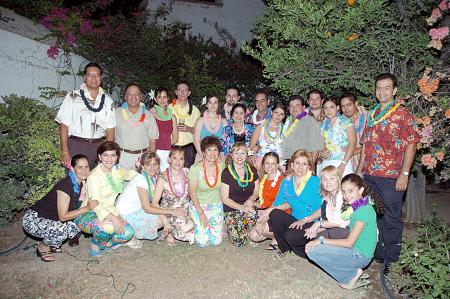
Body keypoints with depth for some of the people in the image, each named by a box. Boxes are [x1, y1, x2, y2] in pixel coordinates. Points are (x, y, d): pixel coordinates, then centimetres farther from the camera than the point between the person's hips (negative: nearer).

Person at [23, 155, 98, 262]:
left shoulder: (81, 183, -3)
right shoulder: (65, 185, -28)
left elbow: (77, 208, -2)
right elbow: (63, 216, -26)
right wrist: (87, 208, -28)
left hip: (52, 219, 8)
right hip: (33, 220, -8)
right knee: (61, 230, -33)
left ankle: (52, 244, 14)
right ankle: (42, 247, -1)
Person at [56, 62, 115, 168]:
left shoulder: (107, 100, 10)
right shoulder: (73, 97, 2)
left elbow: (110, 129, 6)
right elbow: (64, 125, -1)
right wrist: (64, 151, -8)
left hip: (99, 146, 2)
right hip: (76, 145, -2)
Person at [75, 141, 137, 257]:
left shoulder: (117, 170, 2)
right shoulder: (94, 176, -18)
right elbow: (95, 204, -27)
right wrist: (113, 218, -38)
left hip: (109, 212, 6)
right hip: (89, 214, -6)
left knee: (128, 232, -17)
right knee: (109, 227, -36)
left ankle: (104, 242, 13)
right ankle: (95, 243, -2)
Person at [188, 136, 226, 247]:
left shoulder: (221, 165, -7)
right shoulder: (195, 168, -18)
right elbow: (192, 193, -12)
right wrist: (201, 213, -13)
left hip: (216, 206, 3)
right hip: (199, 205, -3)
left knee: (216, 242, -2)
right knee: (202, 242, -8)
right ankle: (194, 228, 23)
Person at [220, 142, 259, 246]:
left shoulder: (252, 170, 6)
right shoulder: (226, 173, -7)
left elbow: (256, 191, 16)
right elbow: (224, 198, -6)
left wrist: (251, 199, -7)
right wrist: (241, 207, -16)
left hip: (248, 207, 4)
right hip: (231, 210, -4)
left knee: (251, 214, -30)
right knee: (239, 240, -20)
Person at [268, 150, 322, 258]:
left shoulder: (316, 182, -7)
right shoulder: (286, 181, 7)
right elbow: (277, 204, 6)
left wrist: (305, 220, -20)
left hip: (312, 222, -5)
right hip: (294, 221, 5)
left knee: (291, 236, -30)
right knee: (274, 214, -21)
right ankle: (284, 248, 3)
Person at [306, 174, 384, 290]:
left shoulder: (364, 209, -20)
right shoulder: (356, 205, 7)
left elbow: (349, 242, -21)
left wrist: (321, 240, -18)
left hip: (360, 256, -9)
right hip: (355, 251, 9)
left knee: (313, 250, -17)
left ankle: (352, 274, -3)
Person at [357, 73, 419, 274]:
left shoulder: (402, 114, -3)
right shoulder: (372, 114, 14)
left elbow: (411, 144, -8)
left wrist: (404, 174, -14)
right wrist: (359, 170, 13)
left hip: (391, 176, -6)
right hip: (370, 175, 6)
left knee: (391, 218, 3)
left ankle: (392, 260, 19)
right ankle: (377, 253, 30)